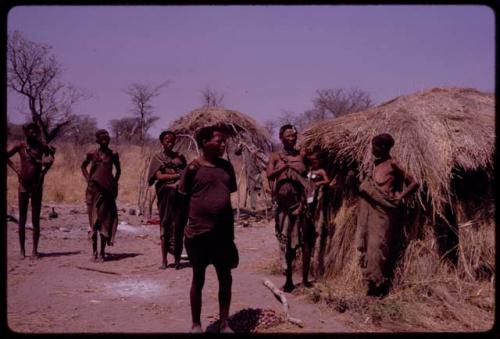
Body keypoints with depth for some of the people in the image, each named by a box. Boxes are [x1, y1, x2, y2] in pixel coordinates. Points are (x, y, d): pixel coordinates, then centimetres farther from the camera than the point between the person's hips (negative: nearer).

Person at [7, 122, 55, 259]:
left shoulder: (41, 146, -1)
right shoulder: (20, 146, 0)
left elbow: (52, 154, 14)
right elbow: (7, 156, 14)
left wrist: (44, 171, 3)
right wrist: (15, 168, 1)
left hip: (37, 186, 0)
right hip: (23, 186, 0)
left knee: (36, 220, 2)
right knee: (22, 219, 5)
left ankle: (35, 250, 8)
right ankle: (22, 250, 12)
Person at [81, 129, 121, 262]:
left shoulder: (113, 154, 3)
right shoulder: (92, 154, 2)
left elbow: (118, 170, 16)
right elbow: (83, 166, 18)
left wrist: (115, 183, 5)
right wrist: (88, 178, 5)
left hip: (108, 190, 0)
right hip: (94, 189, 0)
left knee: (106, 218, -1)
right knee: (93, 218, 2)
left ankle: (102, 251, 6)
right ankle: (94, 251, 10)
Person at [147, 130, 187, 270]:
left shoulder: (179, 157, 16)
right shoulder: (157, 157, 8)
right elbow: (159, 176, -5)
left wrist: (178, 183, -12)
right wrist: (177, 175, -7)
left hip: (179, 194, 2)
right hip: (165, 194, -2)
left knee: (178, 226, -2)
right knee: (165, 225, -3)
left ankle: (177, 258, 2)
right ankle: (164, 259, 1)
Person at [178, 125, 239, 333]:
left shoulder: (226, 166, 7)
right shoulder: (193, 167, -7)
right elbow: (183, 197, -3)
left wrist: (231, 230, 12)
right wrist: (188, 225, -7)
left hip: (223, 232, 4)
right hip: (199, 232, -4)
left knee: (226, 279, 8)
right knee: (198, 279, 8)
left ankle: (224, 325, 21)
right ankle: (196, 325, 21)